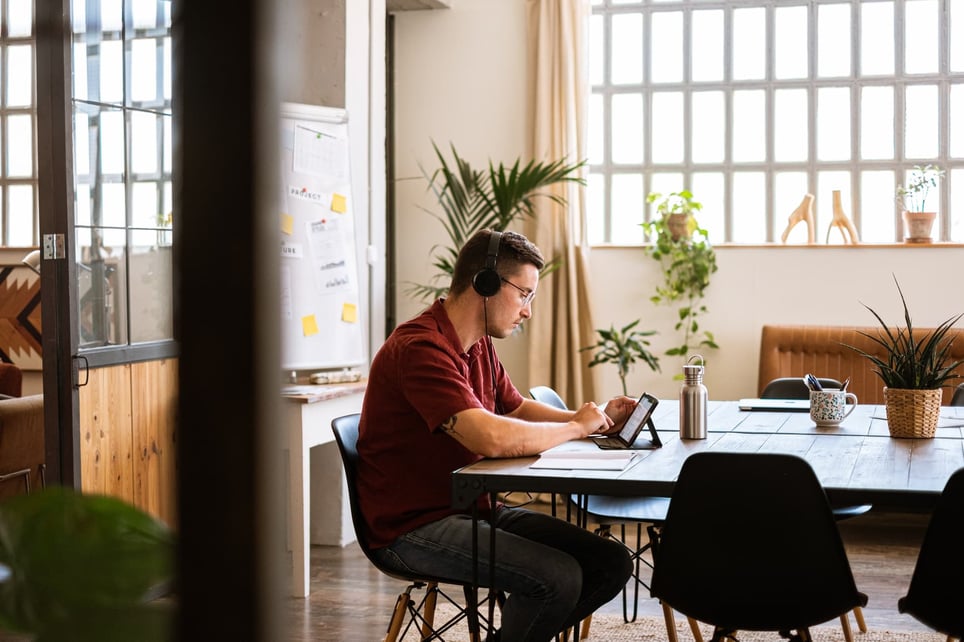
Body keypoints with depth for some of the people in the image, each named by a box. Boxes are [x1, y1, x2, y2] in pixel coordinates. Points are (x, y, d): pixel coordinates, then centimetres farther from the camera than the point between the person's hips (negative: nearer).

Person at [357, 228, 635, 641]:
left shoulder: (478, 345, 10)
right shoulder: (421, 348, -22)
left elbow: (517, 409, 25)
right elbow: (493, 438, -33)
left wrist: (597, 419, 8)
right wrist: (575, 427, -16)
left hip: (474, 508, 10)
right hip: (416, 526, -9)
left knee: (610, 564, -2)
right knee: (558, 576, -26)